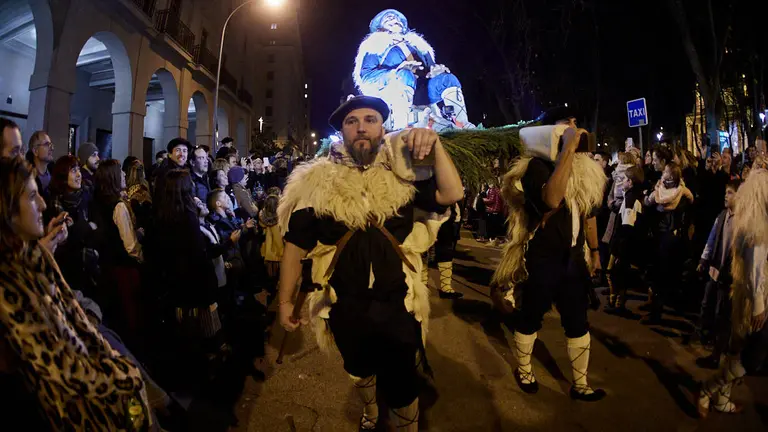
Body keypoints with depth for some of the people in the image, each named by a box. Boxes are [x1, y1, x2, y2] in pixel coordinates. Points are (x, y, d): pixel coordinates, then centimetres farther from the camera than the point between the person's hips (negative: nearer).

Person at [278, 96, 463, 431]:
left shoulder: (403, 174, -4)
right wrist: (285, 301, 0)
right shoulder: (317, 182, -7)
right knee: (360, 372, 27)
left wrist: (435, 146, -26)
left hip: (397, 305, -1)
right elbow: (295, 244, -3)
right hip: (345, 307, 2)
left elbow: (452, 195, -15)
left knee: (402, 386, 8)